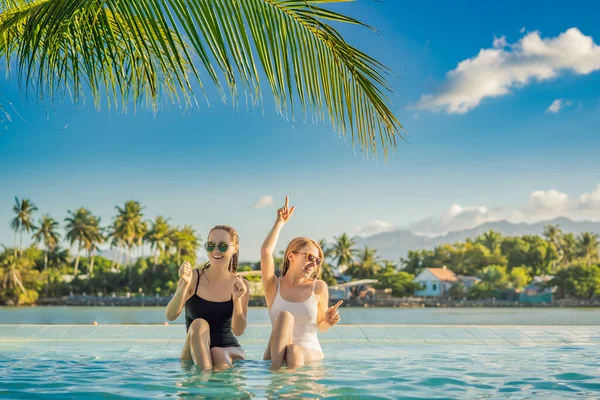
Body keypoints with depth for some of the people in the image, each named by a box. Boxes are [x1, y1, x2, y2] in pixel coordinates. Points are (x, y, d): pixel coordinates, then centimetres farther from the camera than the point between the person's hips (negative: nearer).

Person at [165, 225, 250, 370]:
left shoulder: (241, 284, -1)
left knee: (218, 354, -35)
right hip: (193, 354, 1)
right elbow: (170, 316, -14)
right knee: (199, 324, -30)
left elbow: (238, 331, -7)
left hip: (229, 349, -1)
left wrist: (237, 299, -21)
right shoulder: (193, 277, -3)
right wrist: (185, 284, -28)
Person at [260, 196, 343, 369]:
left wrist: (328, 322, -6)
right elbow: (266, 251, -14)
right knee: (285, 316, -29)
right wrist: (280, 223, -6)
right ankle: (276, 367, -44)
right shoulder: (274, 286, 4)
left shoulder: (319, 287, 6)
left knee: (294, 351, -34)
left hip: (310, 353, 1)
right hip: (275, 353, -1)